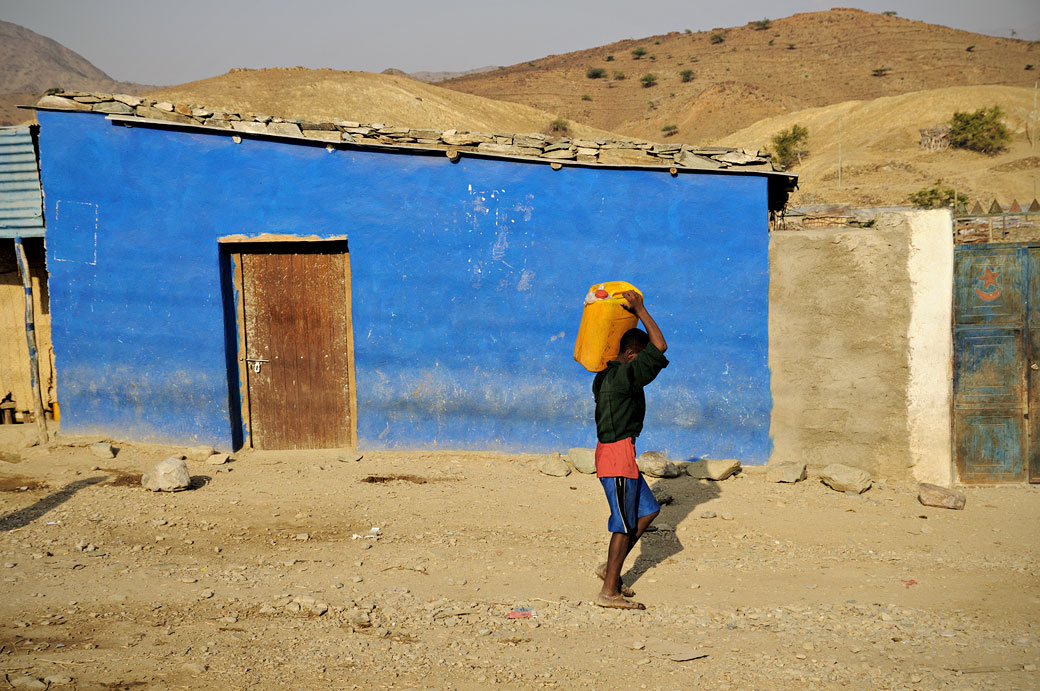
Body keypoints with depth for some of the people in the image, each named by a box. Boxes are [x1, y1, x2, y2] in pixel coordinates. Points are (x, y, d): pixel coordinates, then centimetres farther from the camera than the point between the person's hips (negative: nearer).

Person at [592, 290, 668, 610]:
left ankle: (611, 567, 21)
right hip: (618, 454, -10)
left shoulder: (608, 373, 11)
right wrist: (641, 310, -15)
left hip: (614, 450, 10)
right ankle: (609, 592, 2)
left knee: (648, 510, 18)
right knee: (625, 523, -4)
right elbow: (660, 347, -22)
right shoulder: (624, 376, -18)